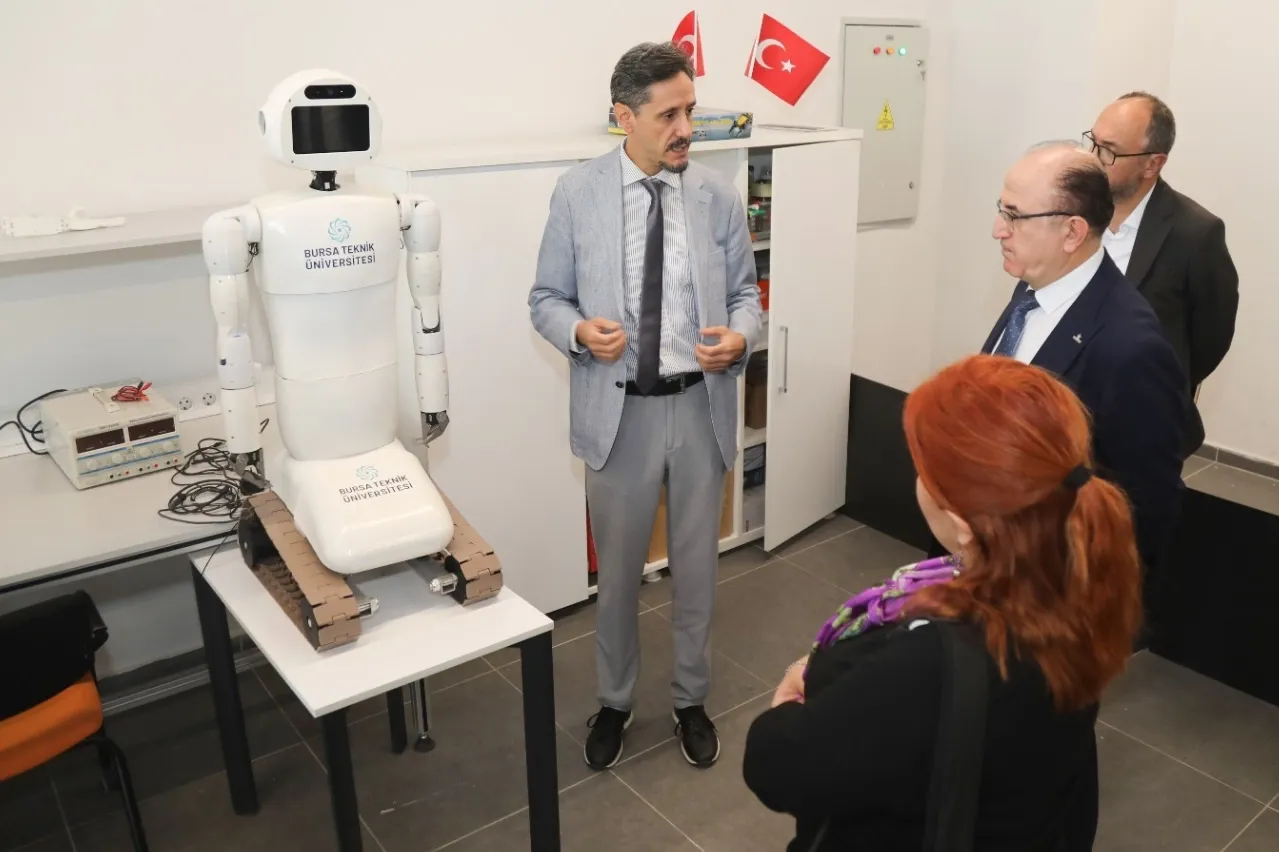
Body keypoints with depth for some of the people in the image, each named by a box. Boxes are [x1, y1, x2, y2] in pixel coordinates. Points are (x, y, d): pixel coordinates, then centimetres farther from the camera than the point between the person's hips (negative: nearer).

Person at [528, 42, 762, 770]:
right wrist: (579, 330, -21)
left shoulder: (720, 196, 0)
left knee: (698, 567, 15)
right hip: (619, 411, -1)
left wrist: (740, 337, -17)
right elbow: (547, 298, 1)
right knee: (618, 572, 13)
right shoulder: (577, 194, -4)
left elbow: (745, 292, 5)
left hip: (700, 408, 1)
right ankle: (615, 703, 36)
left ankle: (692, 701, 37)